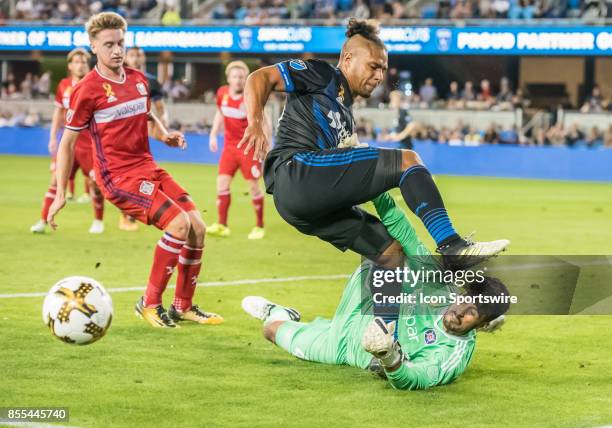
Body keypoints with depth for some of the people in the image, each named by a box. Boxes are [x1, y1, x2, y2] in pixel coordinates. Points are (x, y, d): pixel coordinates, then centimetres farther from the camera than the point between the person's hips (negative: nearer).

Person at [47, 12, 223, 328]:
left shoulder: (138, 79, 10)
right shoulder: (87, 90, -9)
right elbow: (67, 142, -4)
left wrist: (164, 135, 5)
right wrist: (60, 194, -6)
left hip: (148, 168, 7)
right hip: (118, 176, -7)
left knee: (198, 227, -2)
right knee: (179, 224, -22)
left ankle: (183, 307, 13)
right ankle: (150, 303, -9)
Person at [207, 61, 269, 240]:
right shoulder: (222, 93, -1)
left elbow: (265, 124, -13)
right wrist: (213, 134, 11)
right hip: (230, 145, 5)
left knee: (253, 186, 0)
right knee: (222, 181, -4)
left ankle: (259, 227, 13)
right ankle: (222, 225, 1)